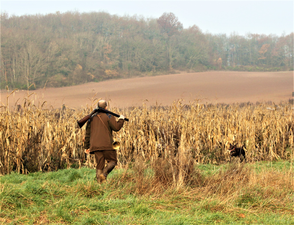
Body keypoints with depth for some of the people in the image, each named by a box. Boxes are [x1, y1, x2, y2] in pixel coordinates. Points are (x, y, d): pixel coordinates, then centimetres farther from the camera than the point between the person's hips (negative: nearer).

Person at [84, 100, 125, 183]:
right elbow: (116, 127, -9)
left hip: (95, 146, 5)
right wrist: (121, 120, 9)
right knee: (112, 161, 6)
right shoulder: (108, 116, -2)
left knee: (99, 164, 7)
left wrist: (87, 147, 22)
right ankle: (104, 173, -20)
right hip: (106, 145, -5)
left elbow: (87, 133, 17)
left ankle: (100, 181, -3)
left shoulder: (92, 118, 16)